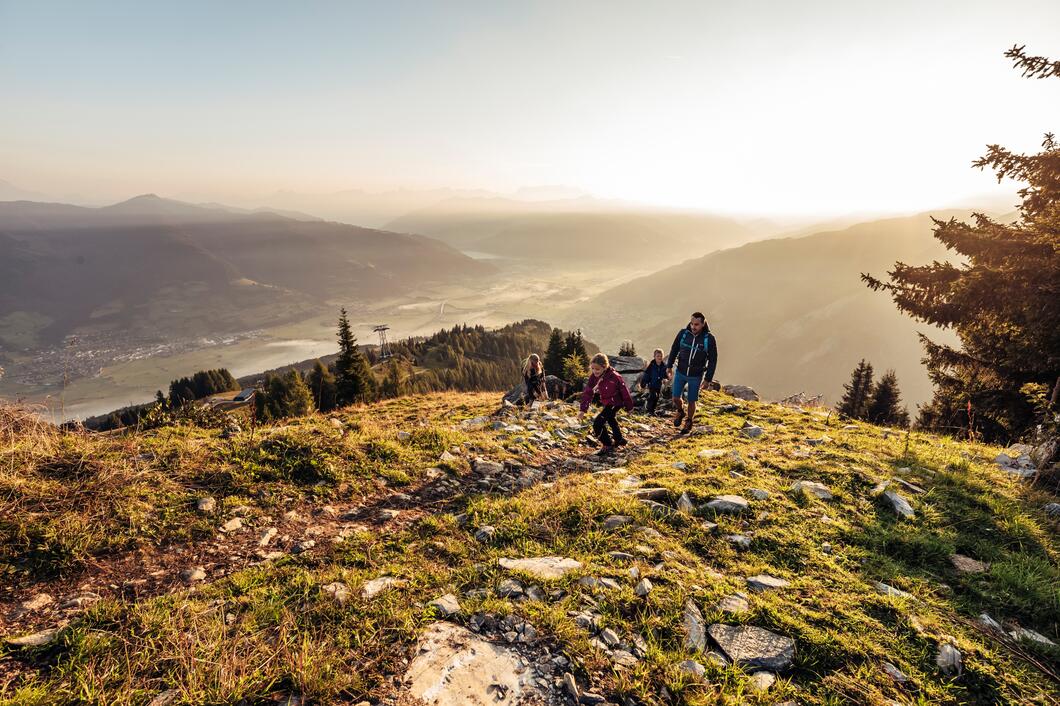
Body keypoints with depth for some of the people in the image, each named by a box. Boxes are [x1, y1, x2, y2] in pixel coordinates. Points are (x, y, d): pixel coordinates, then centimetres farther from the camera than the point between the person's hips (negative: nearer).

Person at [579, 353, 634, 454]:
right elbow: (587, 393, -14)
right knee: (610, 419, 31)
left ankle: (608, 445, 2)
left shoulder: (614, 377, -32)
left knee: (598, 423, -17)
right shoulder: (593, 377, -16)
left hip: (616, 403, -8)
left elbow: (624, 392, -20)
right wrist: (583, 410, -19)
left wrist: (628, 407, -8)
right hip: (606, 403, 8)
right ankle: (619, 439, 56)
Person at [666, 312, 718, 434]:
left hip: (696, 376, -2)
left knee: (691, 401, 9)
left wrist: (708, 379, -7)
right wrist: (669, 366, 3)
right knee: (676, 398, 3)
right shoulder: (683, 333, -12)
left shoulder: (709, 339, -16)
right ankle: (680, 412, 36)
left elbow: (712, 360, -7)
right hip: (680, 373, 2)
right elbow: (674, 349, 4)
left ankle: (689, 422, 34)